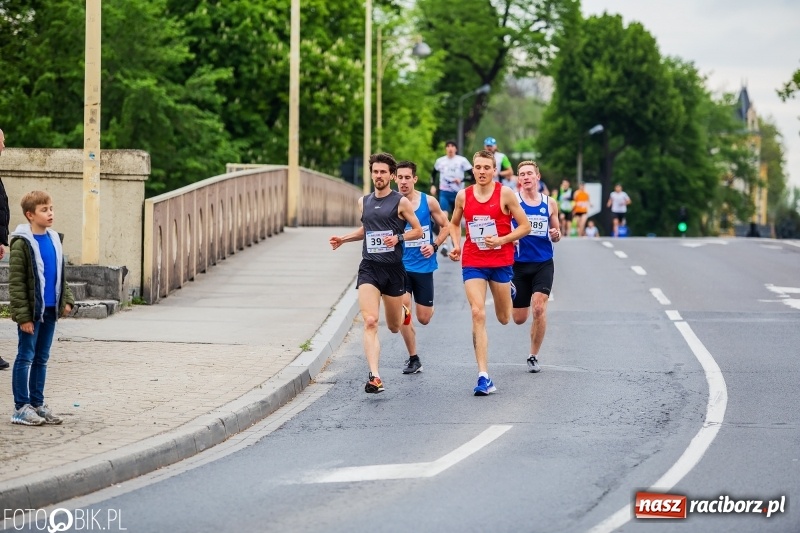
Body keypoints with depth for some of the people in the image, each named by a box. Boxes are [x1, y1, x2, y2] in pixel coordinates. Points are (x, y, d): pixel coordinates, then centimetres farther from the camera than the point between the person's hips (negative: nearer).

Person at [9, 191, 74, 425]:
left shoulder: (53, 240, 10)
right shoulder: (22, 244, -13)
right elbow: (15, 283, -14)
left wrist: (66, 300, 7)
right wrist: (23, 316, -17)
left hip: (50, 310, 7)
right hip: (31, 311, -7)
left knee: (41, 359, 13)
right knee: (25, 357, -1)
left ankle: (37, 403, 19)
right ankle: (21, 407, 3)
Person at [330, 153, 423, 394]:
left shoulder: (400, 202, -2)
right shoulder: (364, 201, 11)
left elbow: (418, 230, 1)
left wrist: (398, 237, -16)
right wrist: (343, 239, 14)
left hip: (393, 268, -2)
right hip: (369, 268, 2)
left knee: (394, 326, 13)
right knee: (370, 322, -16)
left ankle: (404, 313, 51)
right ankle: (374, 376, -22)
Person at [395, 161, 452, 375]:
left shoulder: (429, 202, -4)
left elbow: (445, 226, 7)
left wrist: (434, 246, -8)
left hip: (423, 266, 1)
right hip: (400, 265, -1)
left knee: (424, 318, 4)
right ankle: (413, 359, -2)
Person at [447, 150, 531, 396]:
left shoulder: (505, 194, -7)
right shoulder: (463, 196, 1)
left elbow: (525, 226, -4)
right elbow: (454, 224, 19)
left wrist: (502, 240, -17)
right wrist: (456, 246, 1)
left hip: (501, 261, -1)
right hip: (472, 262, 1)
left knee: (503, 319, 13)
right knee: (478, 313, -15)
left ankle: (508, 291, 52)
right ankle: (483, 376, -16)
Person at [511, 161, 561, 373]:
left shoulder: (550, 203, 6)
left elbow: (556, 233, 16)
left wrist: (556, 235, -7)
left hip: (543, 263, 1)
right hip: (519, 263, -1)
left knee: (539, 308, -17)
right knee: (519, 319, 5)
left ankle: (533, 357, -1)